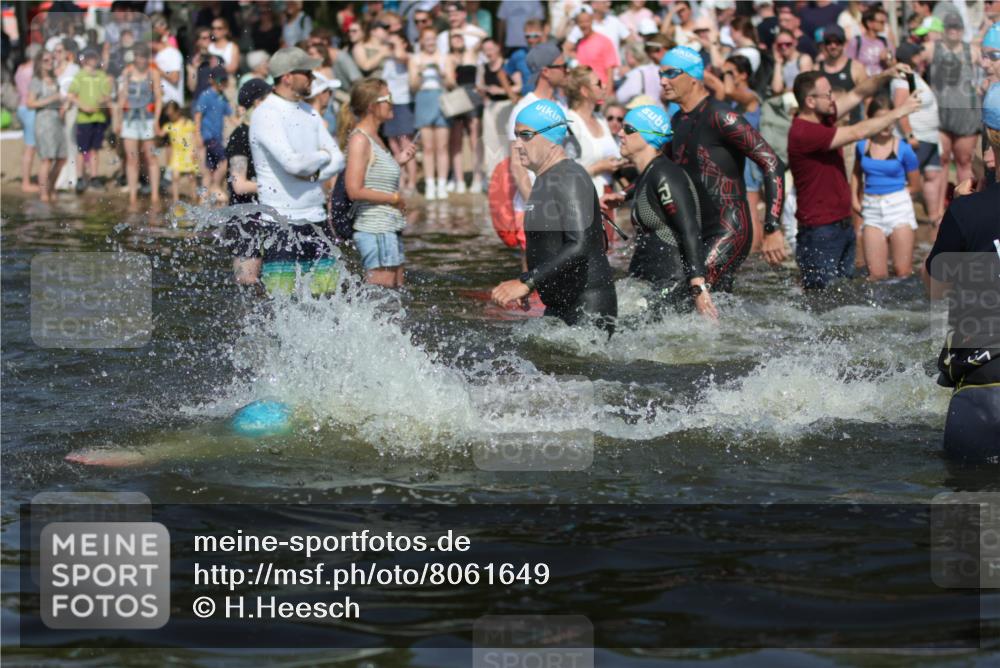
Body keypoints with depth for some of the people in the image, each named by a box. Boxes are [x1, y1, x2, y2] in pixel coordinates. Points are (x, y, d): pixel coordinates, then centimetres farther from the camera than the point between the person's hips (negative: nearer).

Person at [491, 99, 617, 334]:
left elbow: (580, 246, -26)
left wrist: (527, 282, -31)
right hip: (559, 308, 10)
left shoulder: (570, 178, -15)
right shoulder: (546, 180, 16)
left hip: (589, 307, -10)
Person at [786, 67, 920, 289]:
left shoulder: (823, 118, 7)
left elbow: (858, 94, 14)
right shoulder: (804, 132, -21)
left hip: (843, 225, 10)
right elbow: (857, 133, -21)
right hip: (820, 231, -10)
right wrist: (899, 112, -14)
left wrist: (886, 75, -4)